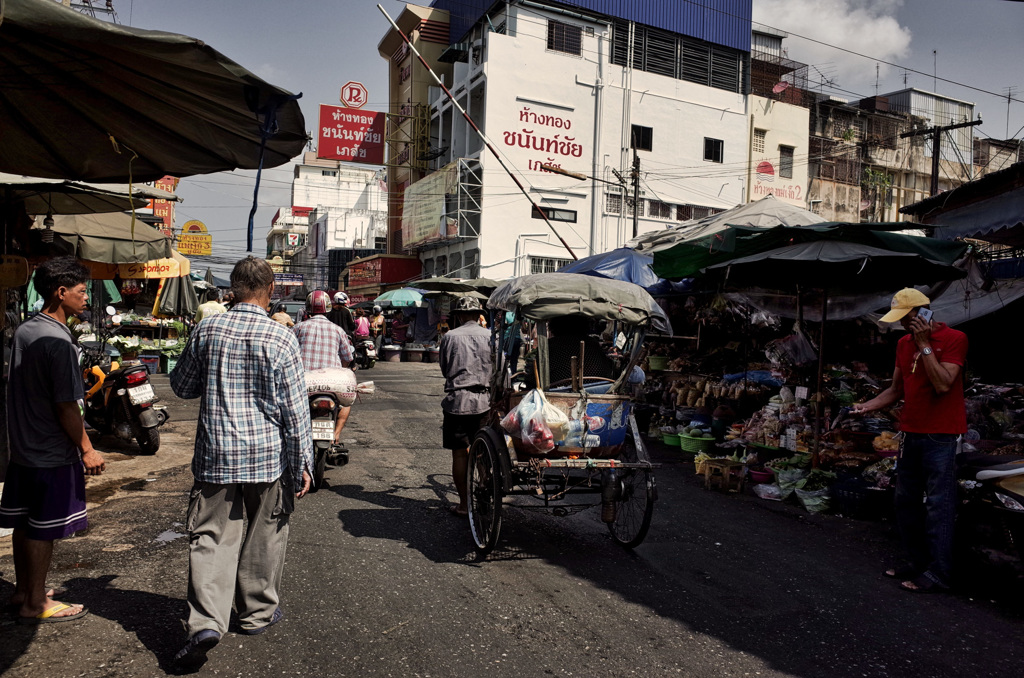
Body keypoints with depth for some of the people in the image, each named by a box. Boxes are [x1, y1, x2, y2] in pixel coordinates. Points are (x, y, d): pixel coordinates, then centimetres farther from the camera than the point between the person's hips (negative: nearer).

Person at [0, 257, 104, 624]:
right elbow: (66, 406, -22)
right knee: (43, 529, 3)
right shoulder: (58, 341, -22)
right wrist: (87, 450, -13)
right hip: (52, 452, -9)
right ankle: (35, 603, 15)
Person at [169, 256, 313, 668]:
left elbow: (182, 386, 13)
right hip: (268, 455, -1)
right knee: (263, 537, 13)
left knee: (212, 537, 6)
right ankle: (257, 613, 28)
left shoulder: (206, 330, -1)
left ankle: (206, 621, -5)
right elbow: (295, 408, -8)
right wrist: (302, 463, -2)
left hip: (216, 454, 2)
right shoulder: (281, 338, -9)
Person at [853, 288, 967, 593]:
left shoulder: (954, 339, -9)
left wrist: (924, 345, -17)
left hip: (941, 436, -7)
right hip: (912, 433, 7)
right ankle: (917, 563, 22)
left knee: (938, 505, -4)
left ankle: (938, 574, 3)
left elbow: (943, 385, -20)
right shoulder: (904, 343, 12)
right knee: (906, 501, 11)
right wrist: (868, 406, -1)